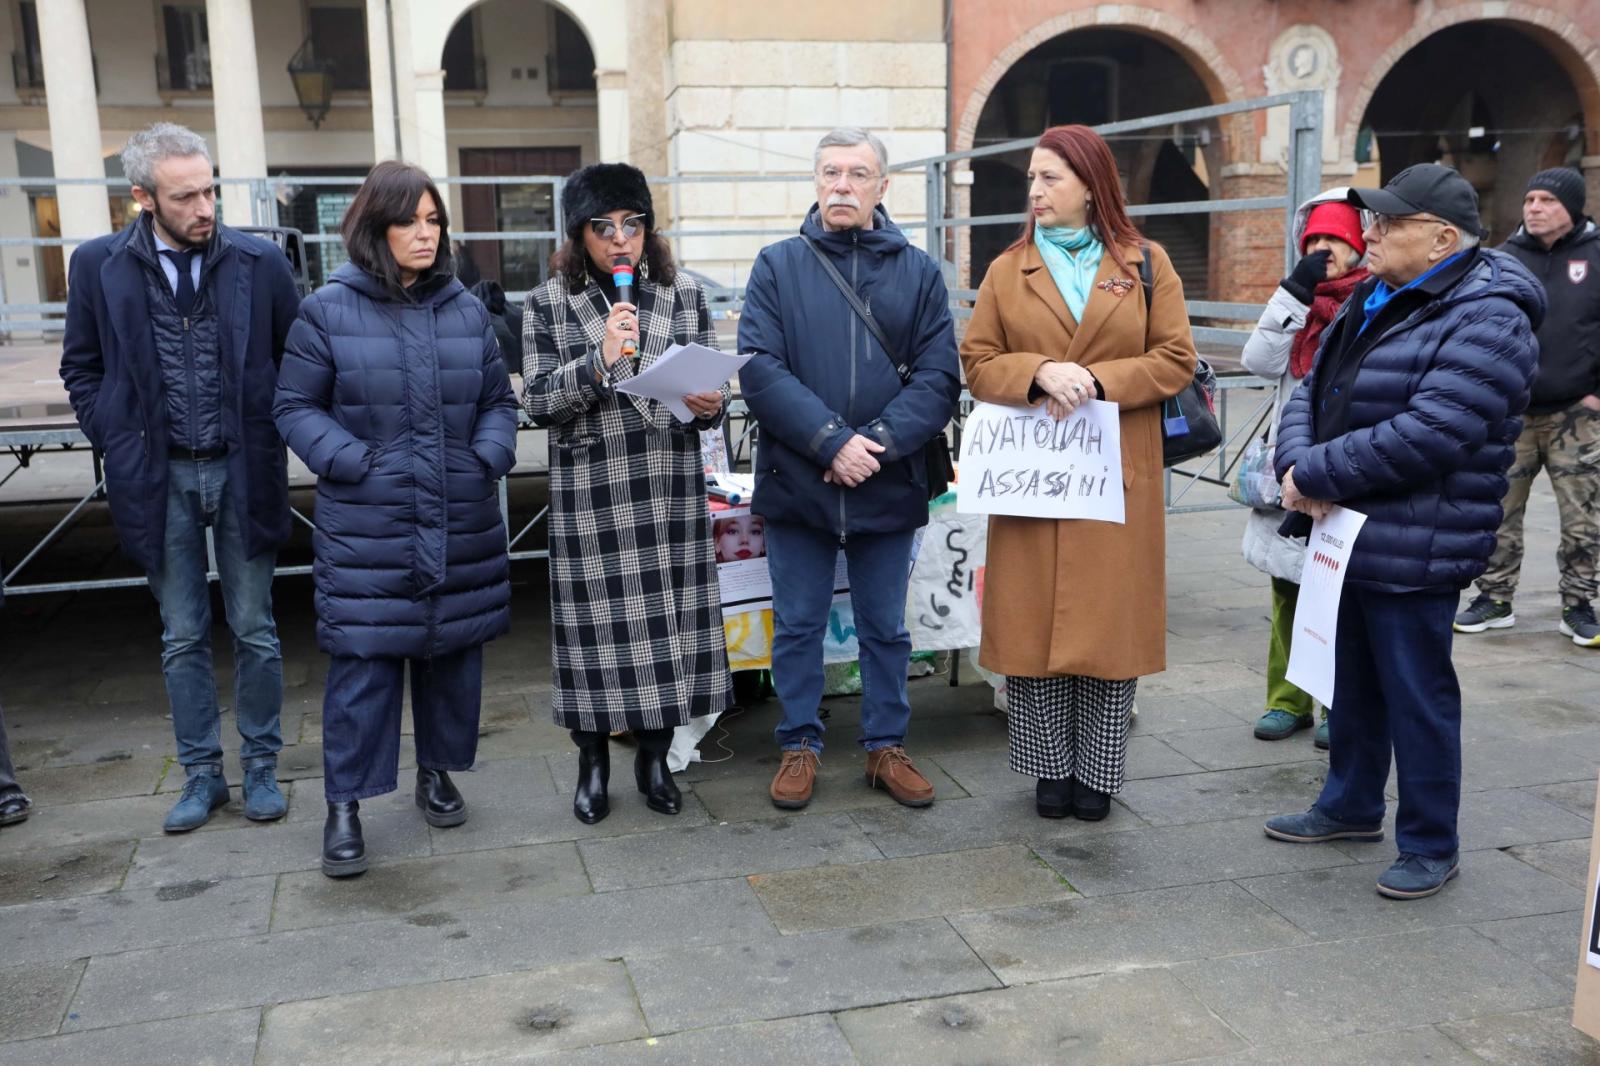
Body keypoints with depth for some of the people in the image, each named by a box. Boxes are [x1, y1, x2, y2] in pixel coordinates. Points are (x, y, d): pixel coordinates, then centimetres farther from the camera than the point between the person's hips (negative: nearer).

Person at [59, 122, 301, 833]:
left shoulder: (260, 262, -5)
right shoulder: (99, 265, -3)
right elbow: (82, 368, 8)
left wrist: (270, 436, -1)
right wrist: (118, 443, -1)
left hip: (243, 473, 0)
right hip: (160, 479, 1)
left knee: (255, 631, 8)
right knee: (183, 638, 10)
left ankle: (261, 766, 23)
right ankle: (201, 774, 22)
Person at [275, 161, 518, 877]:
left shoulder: (466, 309, 8)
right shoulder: (328, 310, -3)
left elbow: (499, 401, 14)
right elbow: (295, 406, -1)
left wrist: (488, 459, -4)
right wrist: (355, 463, -13)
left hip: (461, 526, 4)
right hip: (365, 529, -4)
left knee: (454, 649, 12)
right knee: (362, 660, -3)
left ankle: (438, 773, 31)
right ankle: (344, 806, 9)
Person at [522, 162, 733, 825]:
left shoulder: (683, 292, 7)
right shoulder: (550, 302, 2)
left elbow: (711, 384, 10)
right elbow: (536, 402, -4)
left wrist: (711, 405, -14)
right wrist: (599, 361, -18)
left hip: (670, 489, 2)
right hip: (589, 493, -2)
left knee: (669, 621, 5)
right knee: (596, 623, 2)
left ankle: (655, 757, 23)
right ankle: (593, 764, 20)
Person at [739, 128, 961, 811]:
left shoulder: (919, 272, 5)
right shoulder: (777, 266, 2)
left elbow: (938, 377, -3)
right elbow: (760, 370, -9)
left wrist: (878, 443, -17)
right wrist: (832, 441, -18)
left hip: (888, 486, 1)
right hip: (796, 482, -1)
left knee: (886, 628, 13)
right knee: (797, 626, 10)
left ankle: (886, 747, 28)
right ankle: (799, 747, 25)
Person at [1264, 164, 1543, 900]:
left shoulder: (1486, 322, -18)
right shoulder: (1373, 301, 13)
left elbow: (1428, 434, -27)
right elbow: (1313, 390, 11)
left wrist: (1318, 475, -20)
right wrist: (1297, 464, -10)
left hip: (1415, 553, -9)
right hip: (1346, 536, 9)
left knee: (1416, 694, 2)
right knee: (1352, 681, 21)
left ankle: (1429, 845, 18)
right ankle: (1351, 805, 38)